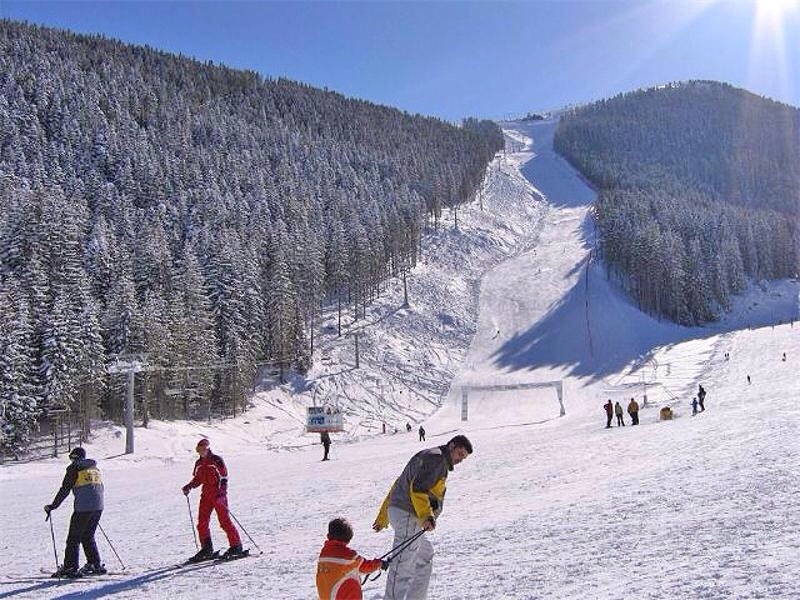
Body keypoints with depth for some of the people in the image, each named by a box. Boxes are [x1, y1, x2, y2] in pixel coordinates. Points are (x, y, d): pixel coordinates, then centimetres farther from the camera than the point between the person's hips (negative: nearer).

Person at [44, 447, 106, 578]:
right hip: (98, 507, 7)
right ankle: (96, 565, 15)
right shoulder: (95, 468, 18)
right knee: (88, 537, 18)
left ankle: (70, 568, 1)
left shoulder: (74, 468, -1)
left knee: (73, 538, 3)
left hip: (82, 508, -7)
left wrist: (52, 506, 1)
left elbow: (64, 490, -5)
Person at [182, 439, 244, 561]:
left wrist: (221, 491, -23)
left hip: (218, 493, -7)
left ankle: (236, 546, -4)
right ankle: (207, 549, 10)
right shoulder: (199, 463, 13)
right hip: (206, 494, 7)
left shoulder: (217, 460, -7)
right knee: (202, 522, 1)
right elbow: (197, 479, 23)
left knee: (224, 521, -10)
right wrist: (189, 487, 6)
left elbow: (224, 477, -10)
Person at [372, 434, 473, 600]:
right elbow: (418, 488, -22)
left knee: (425, 556, 20)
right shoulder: (436, 458, -7)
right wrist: (426, 516, -32)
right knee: (403, 565, -11)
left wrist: (383, 517, 26)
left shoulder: (430, 458, 24)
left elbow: (398, 486, 25)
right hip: (408, 515, -10)